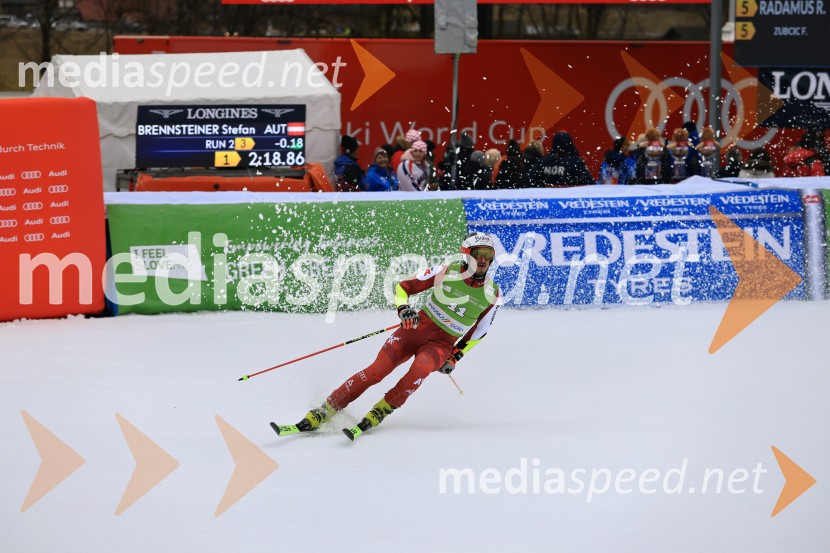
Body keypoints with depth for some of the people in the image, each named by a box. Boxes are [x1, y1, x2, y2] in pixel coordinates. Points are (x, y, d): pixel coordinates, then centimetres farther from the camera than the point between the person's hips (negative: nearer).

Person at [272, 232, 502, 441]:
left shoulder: (492, 295, -2)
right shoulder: (446, 272, -5)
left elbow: (478, 332, 13)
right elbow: (404, 287, 0)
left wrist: (456, 357, 6)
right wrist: (403, 308, -20)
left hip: (444, 343, 0)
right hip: (418, 325, 0)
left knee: (421, 368, -35)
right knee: (377, 370, -18)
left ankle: (375, 416, -22)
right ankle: (318, 417, -15)